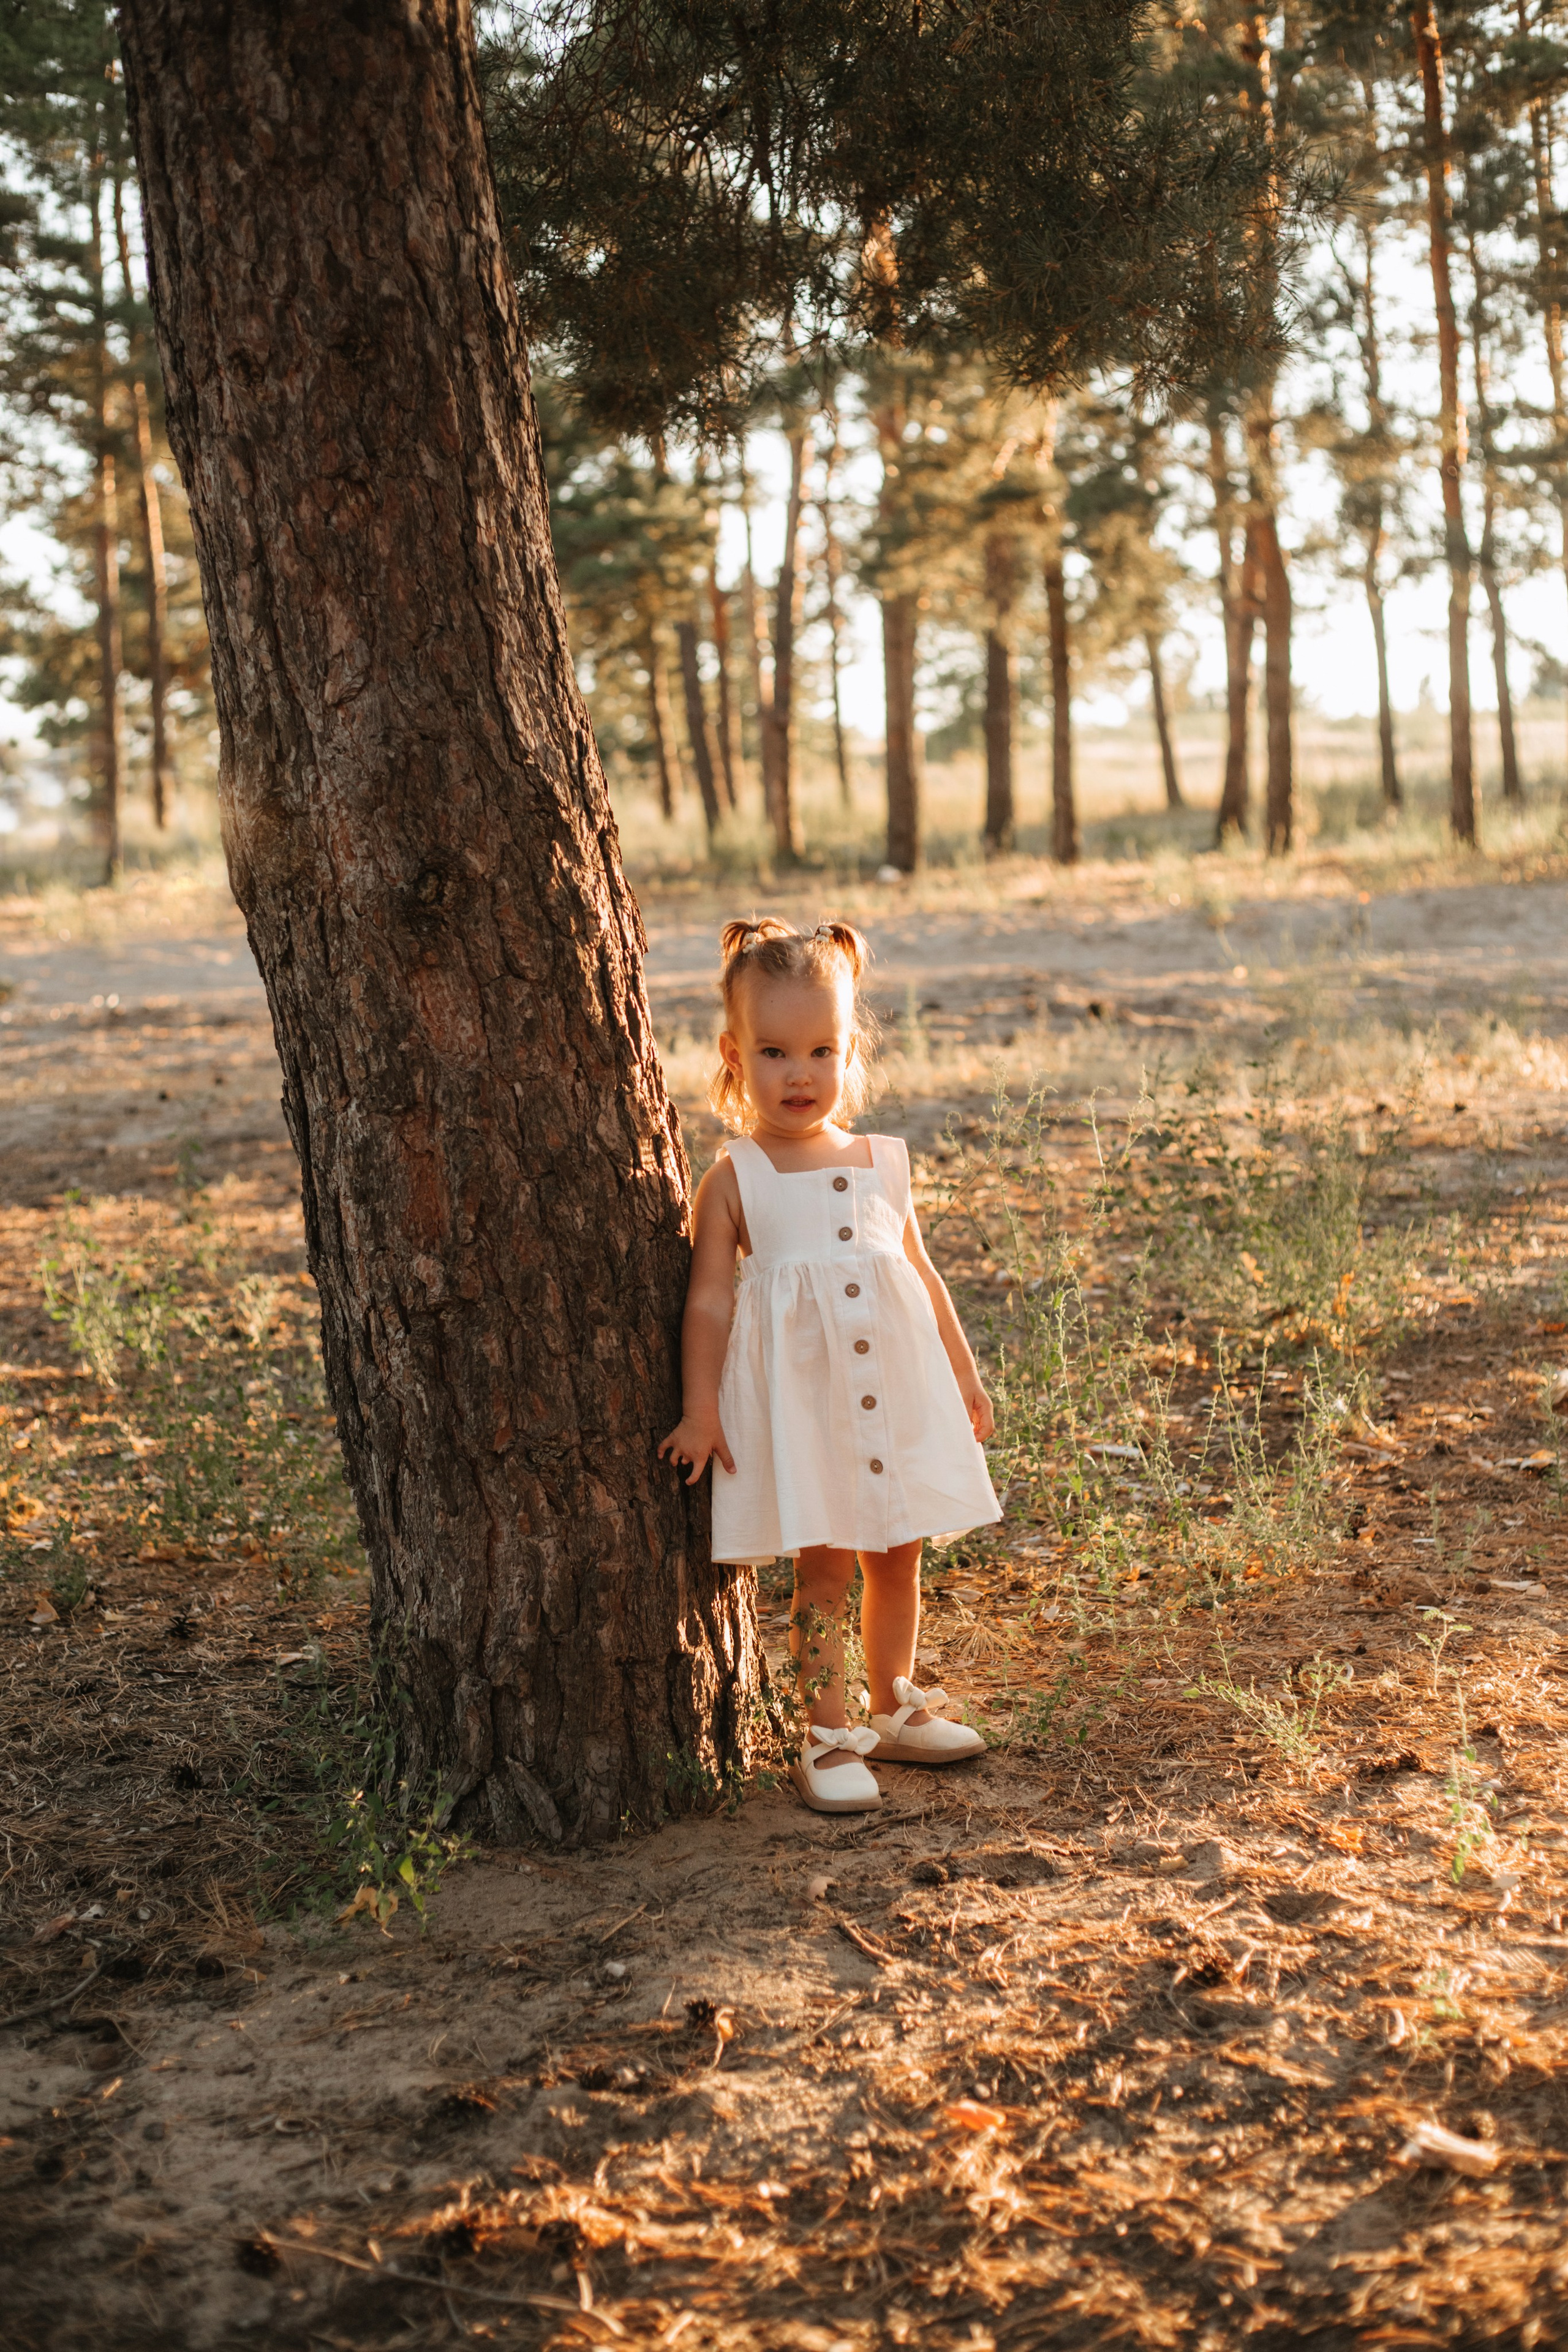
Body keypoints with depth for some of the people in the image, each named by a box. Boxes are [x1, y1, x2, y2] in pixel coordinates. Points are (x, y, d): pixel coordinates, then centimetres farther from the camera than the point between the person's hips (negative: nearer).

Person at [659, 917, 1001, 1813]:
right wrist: (701, 1407, -9)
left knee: (899, 1556, 14)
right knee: (824, 1566, -2)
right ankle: (829, 1736, 9)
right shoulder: (734, 1181, -5)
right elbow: (710, 1297, -5)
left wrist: (964, 1371, 18)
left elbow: (921, 1272, 15)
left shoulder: (882, 1164, 7)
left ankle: (895, 1706, 32)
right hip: (798, 1395, -4)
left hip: (897, 1386, 4)